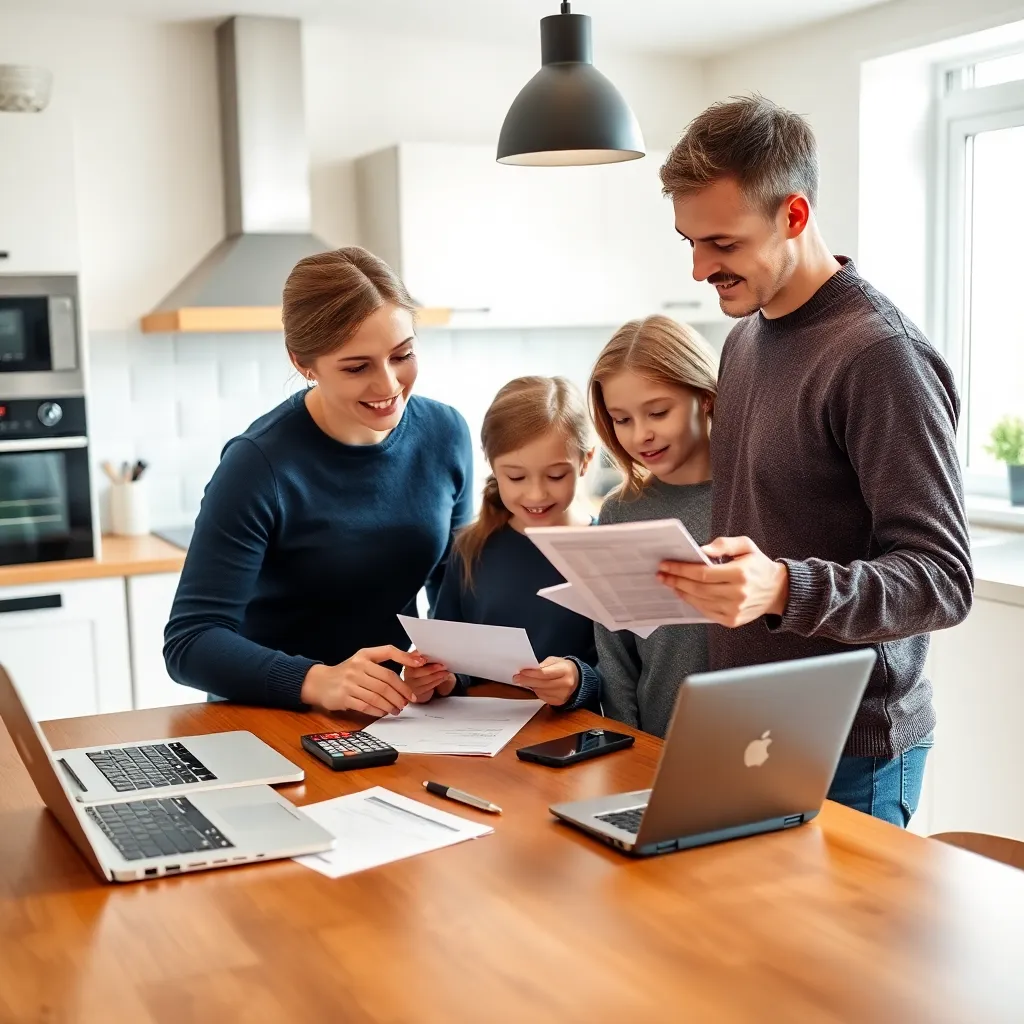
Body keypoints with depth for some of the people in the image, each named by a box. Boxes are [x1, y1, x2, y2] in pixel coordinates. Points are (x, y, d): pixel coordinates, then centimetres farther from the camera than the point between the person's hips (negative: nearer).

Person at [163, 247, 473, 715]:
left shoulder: (444, 434, -4)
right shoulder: (260, 465, -18)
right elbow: (190, 640, -19)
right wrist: (317, 682, -33)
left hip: (394, 712, 3)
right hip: (272, 718, -2)